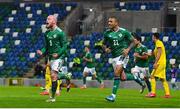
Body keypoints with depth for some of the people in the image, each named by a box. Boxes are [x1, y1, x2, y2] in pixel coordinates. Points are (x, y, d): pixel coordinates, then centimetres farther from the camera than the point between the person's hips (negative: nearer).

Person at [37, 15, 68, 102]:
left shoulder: (60, 32, -10)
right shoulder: (47, 33, 11)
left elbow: (64, 45, -10)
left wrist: (58, 54, -23)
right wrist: (42, 52, -1)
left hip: (58, 57, -7)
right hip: (51, 57, 7)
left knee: (53, 75, -14)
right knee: (53, 76, 8)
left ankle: (52, 97, -12)